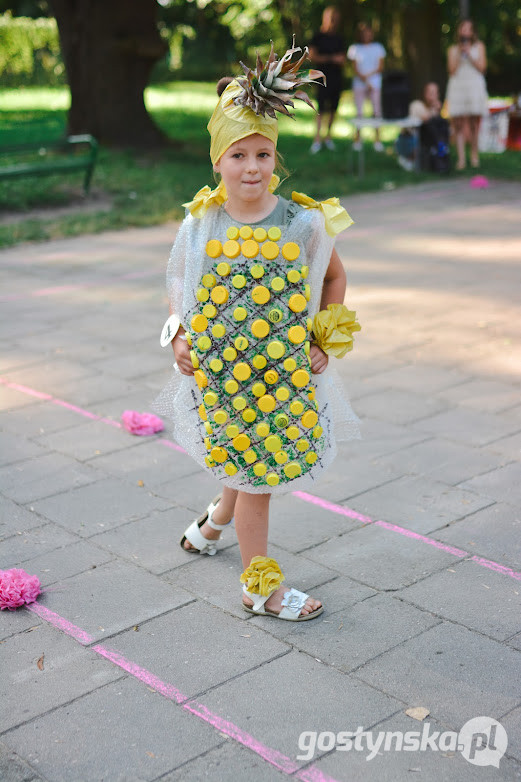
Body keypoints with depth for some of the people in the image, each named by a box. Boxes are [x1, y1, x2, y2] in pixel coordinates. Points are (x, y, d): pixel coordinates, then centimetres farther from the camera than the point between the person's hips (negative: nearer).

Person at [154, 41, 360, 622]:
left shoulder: (305, 222, -8)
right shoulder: (200, 223, -7)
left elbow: (334, 277, 9)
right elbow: (178, 282, 10)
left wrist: (326, 341, 3)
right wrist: (179, 337, -2)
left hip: (286, 371, 2)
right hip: (219, 370, -1)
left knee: (263, 463, 15)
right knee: (253, 471, 6)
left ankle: (217, 516, 50)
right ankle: (259, 585, 24)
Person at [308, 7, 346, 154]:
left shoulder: (339, 38, 14)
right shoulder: (318, 36, -1)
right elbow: (312, 56, -8)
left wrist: (342, 61, -4)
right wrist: (332, 58, -13)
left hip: (337, 77, 5)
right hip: (323, 77, -5)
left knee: (333, 108, 6)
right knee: (322, 108, -11)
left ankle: (328, 136, 15)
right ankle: (317, 139, -8)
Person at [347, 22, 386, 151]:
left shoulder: (378, 47, 9)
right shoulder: (355, 48, 6)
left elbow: (381, 67, 5)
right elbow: (355, 69, -1)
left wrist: (369, 75, -9)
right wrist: (365, 81, -14)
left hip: (375, 83, 1)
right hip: (359, 83, -1)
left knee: (377, 111, -6)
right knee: (359, 112, -3)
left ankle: (377, 139, -2)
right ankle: (358, 138, 4)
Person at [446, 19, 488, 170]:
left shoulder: (479, 46, 12)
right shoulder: (453, 49, 13)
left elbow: (481, 67, 1)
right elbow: (452, 70, 2)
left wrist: (468, 54, -4)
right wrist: (459, 54, -5)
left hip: (475, 87, 0)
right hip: (457, 86, 1)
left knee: (474, 122, -2)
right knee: (458, 123, -8)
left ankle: (474, 154, 14)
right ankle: (461, 158, -10)